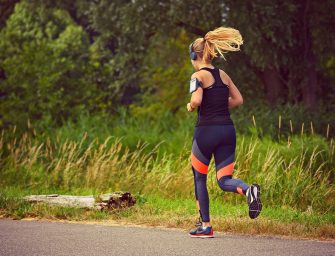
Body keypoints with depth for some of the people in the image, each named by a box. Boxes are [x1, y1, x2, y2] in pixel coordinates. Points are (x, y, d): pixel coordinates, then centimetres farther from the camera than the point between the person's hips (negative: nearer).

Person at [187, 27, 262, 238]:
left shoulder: (198, 76, -7)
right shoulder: (223, 75, 12)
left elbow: (196, 101, -22)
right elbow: (238, 100, 14)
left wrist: (190, 107, 0)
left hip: (207, 130, -5)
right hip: (228, 129, 5)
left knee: (199, 178, 12)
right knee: (224, 180, 7)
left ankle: (205, 226, 14)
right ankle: (249, 190, -27)